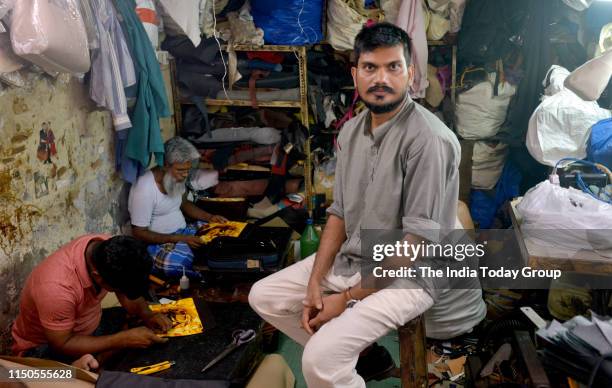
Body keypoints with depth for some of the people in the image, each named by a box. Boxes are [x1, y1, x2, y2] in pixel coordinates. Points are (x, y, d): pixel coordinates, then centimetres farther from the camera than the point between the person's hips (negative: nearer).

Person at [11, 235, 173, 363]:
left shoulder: (110, 249, -20)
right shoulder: (56, 287, -38)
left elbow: (130, 289, -1)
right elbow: (62, 345, -27)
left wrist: (147, 315, -19)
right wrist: (125, 339, -30)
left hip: (90, 328, 7)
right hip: (46, 346, -7)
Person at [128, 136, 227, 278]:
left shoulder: (175, 177, 0)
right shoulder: (145, 189, -24)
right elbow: (139, 233, -21)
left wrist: (209, 217, 1)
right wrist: (180, 239, -25)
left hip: (183, 232, 8)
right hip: (158, 242, -8)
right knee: (178, 262, -38)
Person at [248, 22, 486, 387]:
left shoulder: (427, 138, -21)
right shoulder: (351, 131, 3)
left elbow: (417, 241, -22)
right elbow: (340, 212, 8)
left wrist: (348, 298, -18)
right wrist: (315, 281, -4)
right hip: (350, 258, 8)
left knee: (320, 357, -25)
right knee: (264, 297, 8)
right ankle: (364, 354, 17)